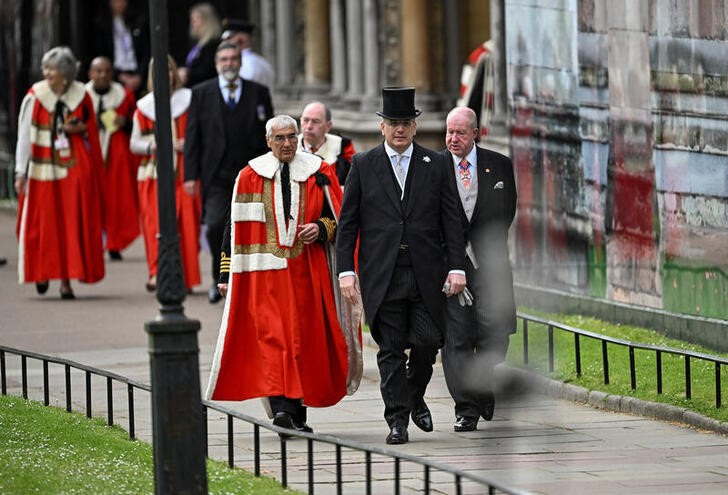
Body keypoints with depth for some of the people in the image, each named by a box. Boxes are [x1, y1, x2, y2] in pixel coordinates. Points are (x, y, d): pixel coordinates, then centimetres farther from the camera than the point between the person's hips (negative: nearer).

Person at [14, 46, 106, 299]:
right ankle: (43, 270, 19)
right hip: (44, 169, -1)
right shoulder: (34, 97, -2)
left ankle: (67, 279, 0)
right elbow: (24, 135, 0)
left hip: (76, 168, 1)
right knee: (43, 222, 0)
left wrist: (80, 129, -9)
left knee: (73, 223, -3)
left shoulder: (80, 96, 3)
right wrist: (21, 172, -4)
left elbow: (91, 130, 14)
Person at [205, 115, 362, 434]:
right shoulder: (250, 177, 5)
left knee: (304, 338, 4)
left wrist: (321, 228, -11)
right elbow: (235, 228, 8)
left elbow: (340, 217, 12)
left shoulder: (318, 173, 6)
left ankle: (297, 413, 14)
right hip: (265, 272, -2)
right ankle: (280, 408, -25)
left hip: (307, 271, 2)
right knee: (272, 336, -15)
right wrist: (228, 274, 4)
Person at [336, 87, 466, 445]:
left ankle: (415, 398, 24)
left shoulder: (435, 165, 8)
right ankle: (397, 421, 4)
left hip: (426, 275, 1)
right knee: (390, 350, -1)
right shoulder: (363, 166, 6)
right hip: (383, 277, -1)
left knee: (428, 341, -3)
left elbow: (450, 220, 7)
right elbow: (347, 223, 6)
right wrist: (346, 270, -2)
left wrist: (456, 267, -2)